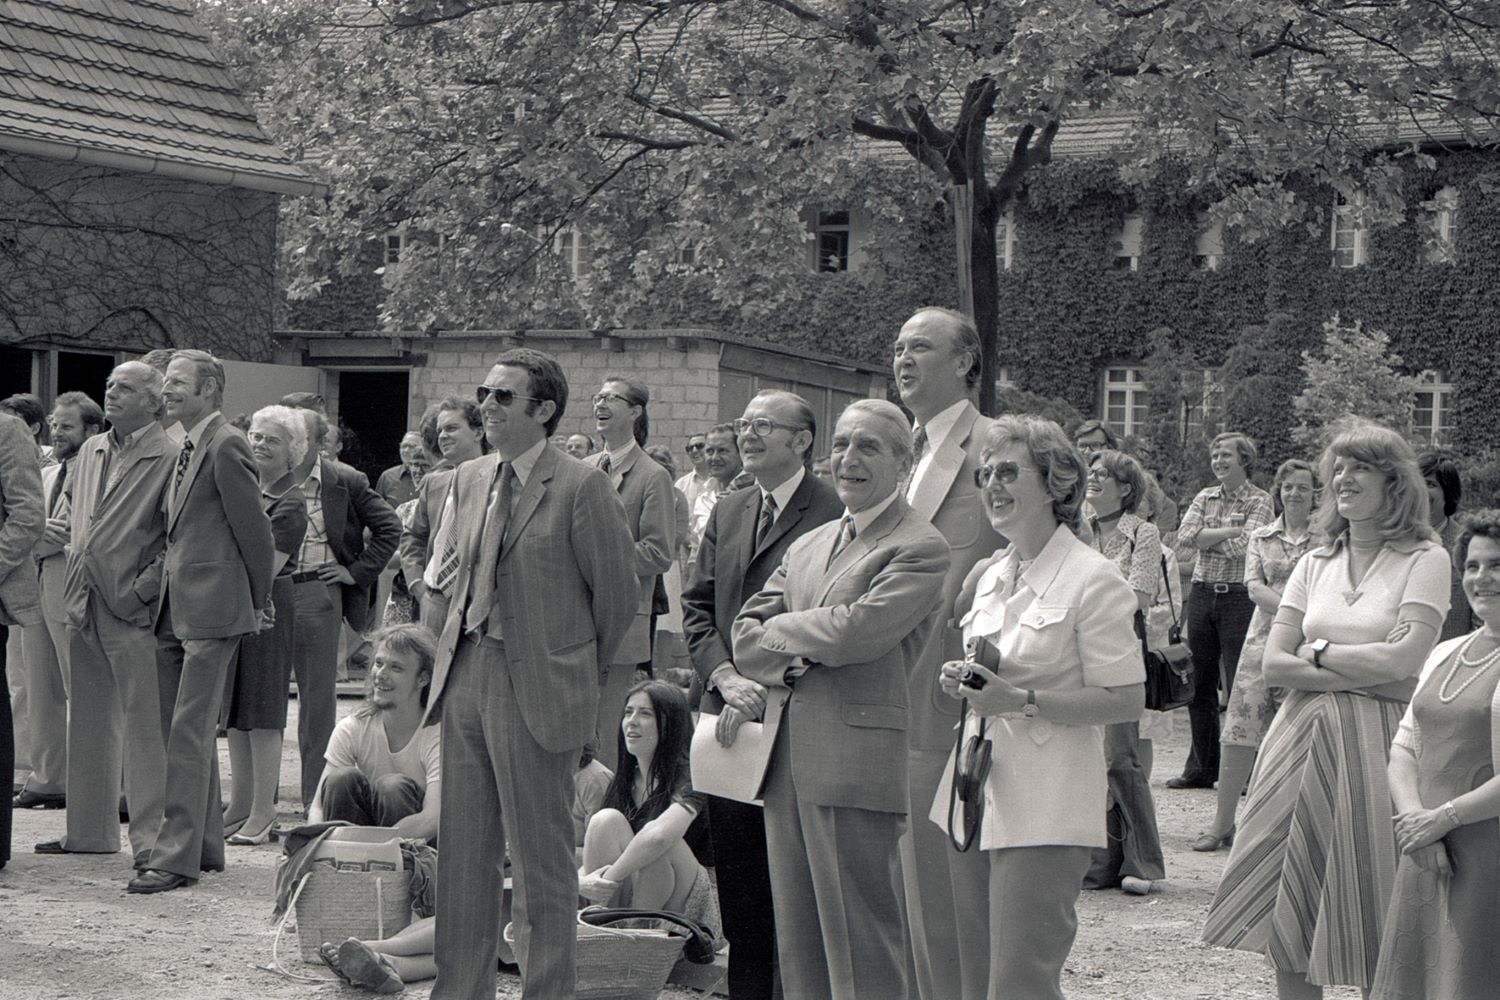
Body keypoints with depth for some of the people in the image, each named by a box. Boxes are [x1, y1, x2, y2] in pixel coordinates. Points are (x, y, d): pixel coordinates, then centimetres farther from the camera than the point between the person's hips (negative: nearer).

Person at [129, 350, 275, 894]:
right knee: (181, 729, 14)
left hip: (211, 607, -10)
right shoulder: (187, 449, 17)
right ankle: (205, 844, 23)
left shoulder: (226, 445, -12)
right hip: (175, 608, 10)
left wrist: (257, 601, -2)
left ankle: (178, 855, -7)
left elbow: (254, 528, -10)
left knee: (190, 731, -9)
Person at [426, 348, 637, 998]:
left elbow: (618, 592, -6)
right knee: (463, 854, 12)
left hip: (537, 689, -7)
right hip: (465, 674, 7)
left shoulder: (582, 487, -11)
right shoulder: (470, 479, 11)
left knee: (541, 861, 2)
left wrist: (579, 673, 4)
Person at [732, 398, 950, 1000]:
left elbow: (857, 631, -17)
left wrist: (777, 631, -1)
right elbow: (748, 627, 15)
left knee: (860, 945, -3)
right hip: (786, 758, 8)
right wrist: (780, 669, -6)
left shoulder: (920, 548, -6)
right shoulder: (808, 545, 20)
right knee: (798, 938, 12)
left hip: (856, 762, -7)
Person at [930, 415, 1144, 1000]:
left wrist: (1022, 700, -19)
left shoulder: (1093, 580, -9)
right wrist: (963, 682, 4)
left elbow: (1126, 700, -12)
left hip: (1046, 806, -8)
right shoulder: (988, 574, 15)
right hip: (982, 792, 8)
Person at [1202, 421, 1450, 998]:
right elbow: (1273, 665, 3)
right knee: (1289, 912, 5)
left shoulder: (1425, 559, 0)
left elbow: (1404, 658, -13)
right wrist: (1365, 672, -9)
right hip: (1301, 738, 4)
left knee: (1373, 925, 0)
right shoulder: (1315, 564, 13)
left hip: (1375, 746, -4)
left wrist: (1320, 651, -3)